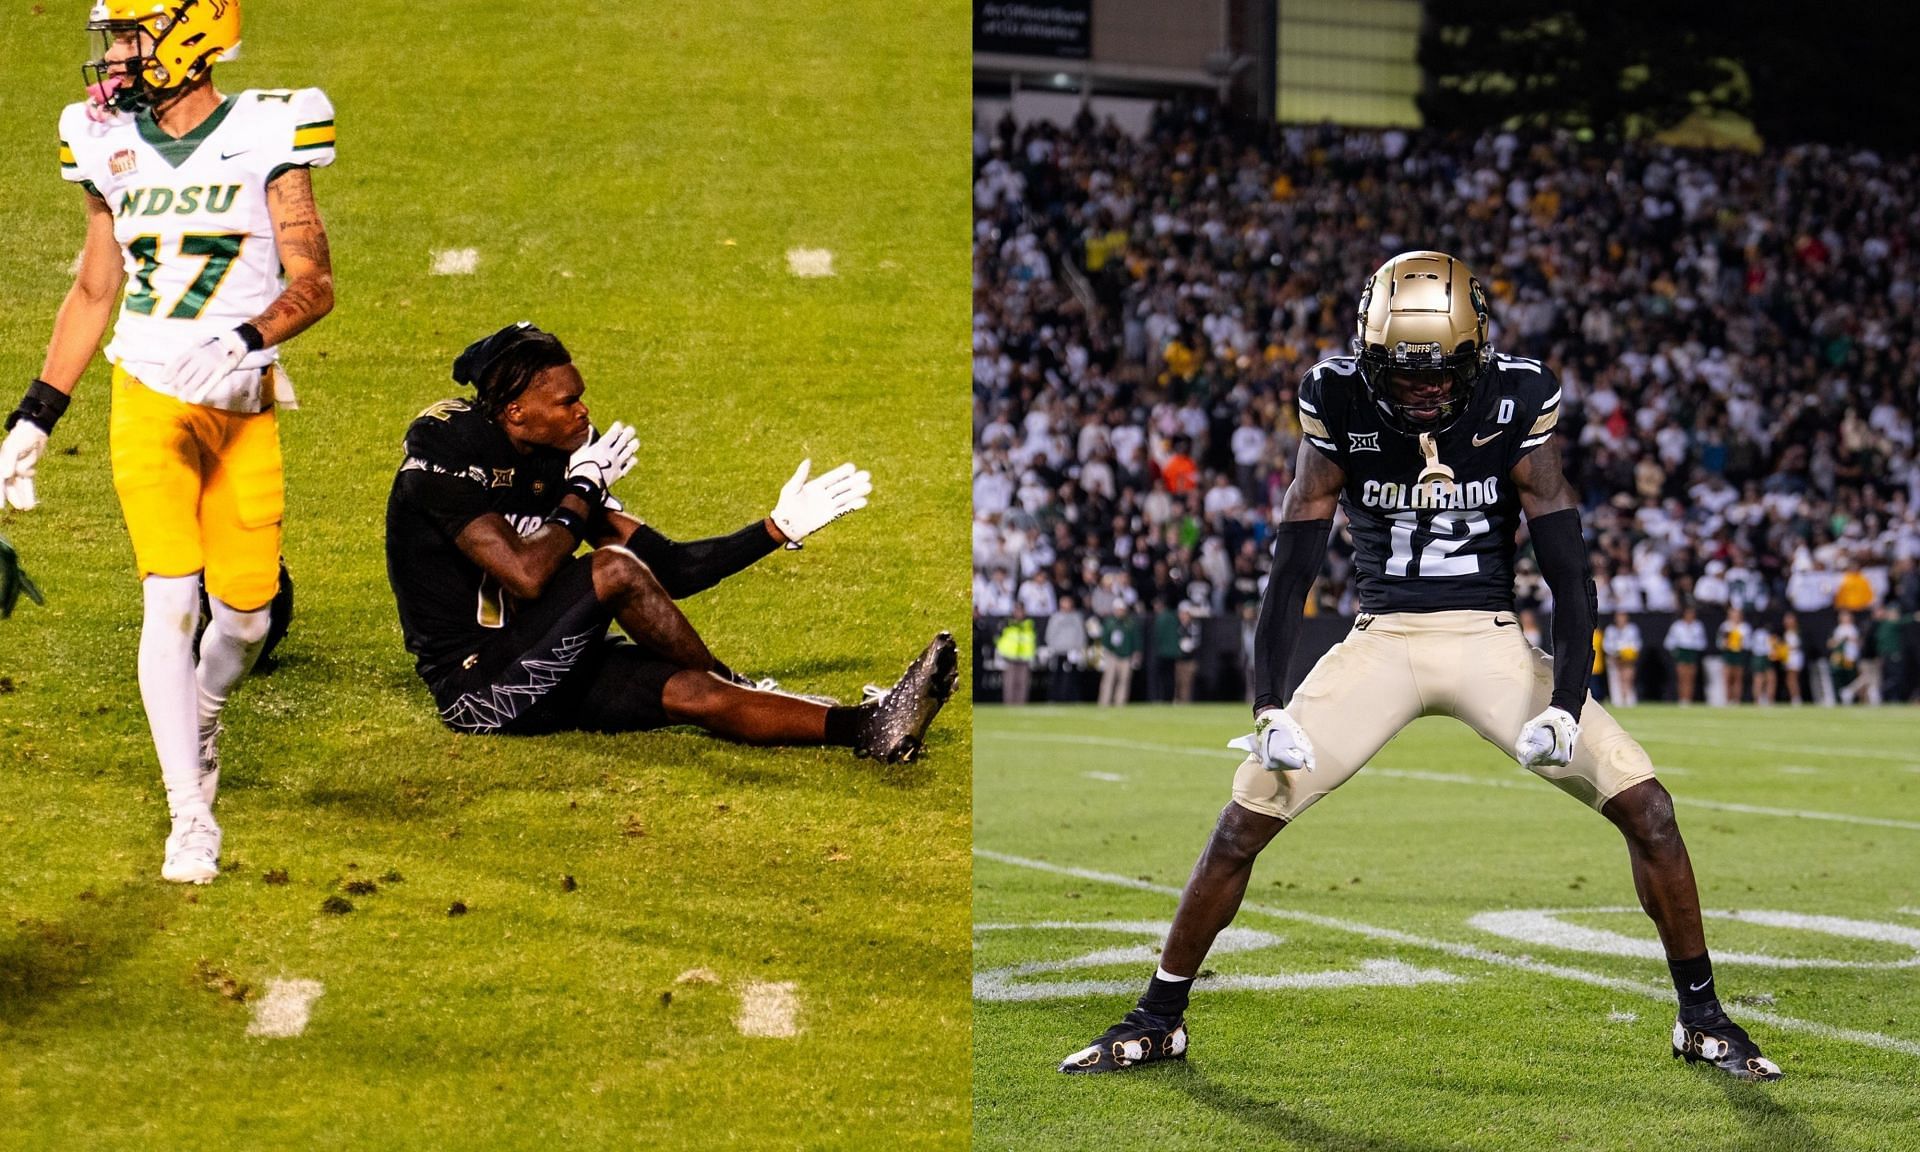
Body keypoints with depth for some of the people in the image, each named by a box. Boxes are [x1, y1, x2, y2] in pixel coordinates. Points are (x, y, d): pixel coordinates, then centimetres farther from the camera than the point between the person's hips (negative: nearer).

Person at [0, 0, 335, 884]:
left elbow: (314, 282, -8)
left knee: (246, 610, 4)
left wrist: (244, 344, -25)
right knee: (170, 599, -11)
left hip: (244, 404, -1)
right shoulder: (111, 146, 6)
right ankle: (190, 817, -6)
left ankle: (201, 718, 38)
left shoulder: (264, 135, -6)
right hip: (148, 401, 2)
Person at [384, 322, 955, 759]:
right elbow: (527, 575, -27)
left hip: (535, 670, 8)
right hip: (474, 686, -7)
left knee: (689, 691, -14)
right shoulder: (447, 457, -16)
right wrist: (584, 491, -12)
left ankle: (866, 727, -25)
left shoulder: (556, 461, 8)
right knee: (614, 568, -24)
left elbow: (668, 569, 10)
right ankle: (736, 688, -5)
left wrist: (777, 528, 5)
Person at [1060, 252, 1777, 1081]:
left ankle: (1701, 1018, 6)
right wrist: (1269, 707, -15)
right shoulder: (1340, 406, -9)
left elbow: (1567, 570, -10)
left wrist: (1566, 704, -21)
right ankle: (1158, 1019, 8)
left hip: (1490, 640, 0)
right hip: (1381, 639, 0)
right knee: (1245, 818, -10)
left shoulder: (1515, 403, -10)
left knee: (1643, 805, -12)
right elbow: (1293, 567, -7)